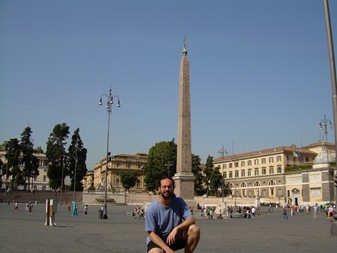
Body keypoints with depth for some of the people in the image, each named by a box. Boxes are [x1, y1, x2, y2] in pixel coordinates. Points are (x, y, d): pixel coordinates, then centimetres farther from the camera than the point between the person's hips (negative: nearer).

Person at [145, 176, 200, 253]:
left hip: (175, 237, 3)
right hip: (157, 240, -3)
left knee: (194, 229, -22)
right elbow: (151, 233, -14)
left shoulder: (179, 202, -6)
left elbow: (191, 220, -14)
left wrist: (176, 229, -33)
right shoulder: (151, 209, -14)